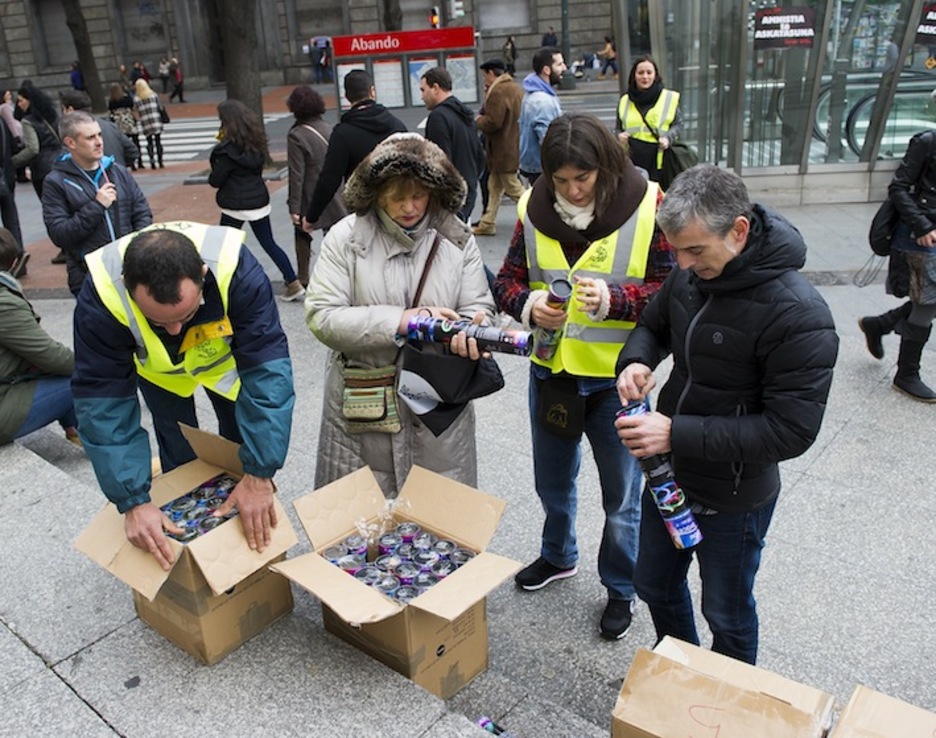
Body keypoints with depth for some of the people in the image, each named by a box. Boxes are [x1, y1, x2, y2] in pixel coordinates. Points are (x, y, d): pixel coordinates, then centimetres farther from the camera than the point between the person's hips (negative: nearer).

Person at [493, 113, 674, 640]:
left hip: (616, 379, -3)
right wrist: (528, 304, -20)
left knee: (621, 493, 14)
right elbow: (508, 279, 2)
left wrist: (613, 299, -29)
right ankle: (558, 556, 52)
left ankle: (621, 588, 38)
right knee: (553, 480, 24)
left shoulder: (647, 206, -15)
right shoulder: (534, 206, -5)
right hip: (551, 372, 4)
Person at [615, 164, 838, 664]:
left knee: (727, 615, 18)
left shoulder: (798, 314, -28)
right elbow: (654, 324, 12)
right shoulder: (690, 275, -8)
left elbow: (792, 429, -28)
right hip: (667, 473, 7)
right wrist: (635, 360, -12)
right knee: (655, 586, 26)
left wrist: (677, 433, -31)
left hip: (733, 498, -6)